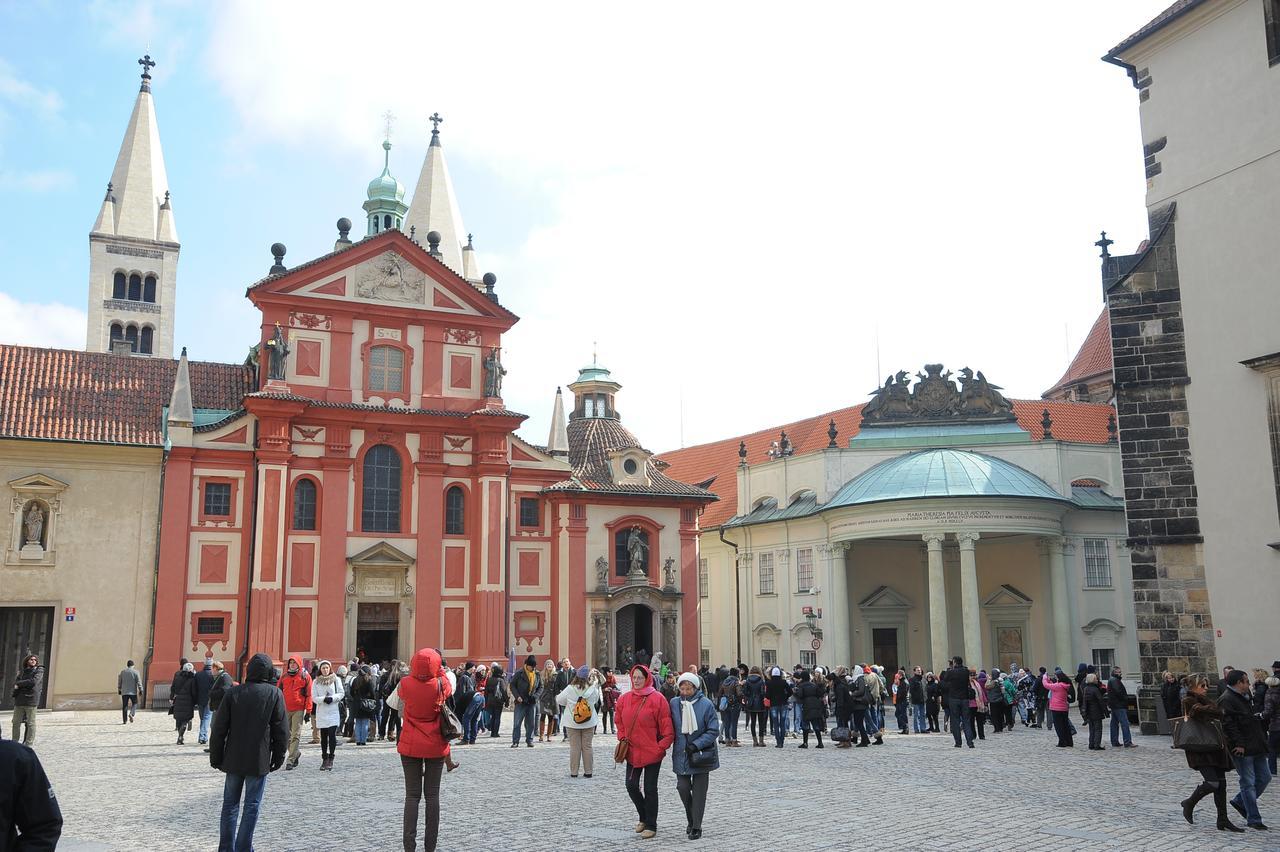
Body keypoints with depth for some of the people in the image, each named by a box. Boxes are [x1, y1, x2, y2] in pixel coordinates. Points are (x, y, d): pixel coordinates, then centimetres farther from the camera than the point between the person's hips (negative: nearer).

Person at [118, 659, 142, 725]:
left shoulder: (122, 672, 7)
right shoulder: (135, 672, -3)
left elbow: (119, 681, 11)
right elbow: (139, 682, -6)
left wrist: (119, 690, 20)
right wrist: (140, 690, -2)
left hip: (124, 692, 3)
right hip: (133, 692, -3)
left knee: (124, 706, 5)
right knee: (134, 703, 12)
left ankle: (125, 720, 2)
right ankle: (131, 714, -13)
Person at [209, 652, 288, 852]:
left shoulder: (233, 693, -1)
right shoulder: (274, 694, -5)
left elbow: (219, 729, 0)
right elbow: (281, 730, -4)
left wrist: (216, 757, 8)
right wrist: (278, 757, 6)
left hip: (234, 760, 2)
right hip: (259, 761, -2)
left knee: (230, 803, 13)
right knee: (252, 805, 4)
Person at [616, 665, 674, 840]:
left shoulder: (657, 699, -13)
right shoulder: (624, 699, 3)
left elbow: (667, 727, -12)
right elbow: (620, 722, 18)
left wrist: (661, 747, -14)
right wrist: (623, 739, 7)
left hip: (652, 752, -5)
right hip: (632, 751, 5)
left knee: (650, 789, 2)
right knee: (631, 785, 8)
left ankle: (651, 825, 16)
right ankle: (644, 818, 31)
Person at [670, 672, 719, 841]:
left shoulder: (706, 704, -11)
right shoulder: (674, 703, -3)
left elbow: (714, 730, -9)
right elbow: (670, 727, 9)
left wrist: (696, 745, -17)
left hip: (701, 755, -2)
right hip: (681, 754, 2)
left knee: (699, 791, 2)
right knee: (683, 787, -3)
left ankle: (696, 827, 13)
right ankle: (691, 820, 22)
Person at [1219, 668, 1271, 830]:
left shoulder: (1245, 697, 17)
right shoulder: (1227, 700, -15)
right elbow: (1228, 725, -22)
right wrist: (1238, 744, -23)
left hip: (1256, 747, 10)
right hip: (1242, 749, -10)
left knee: (1264, 777, 13)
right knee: (1248, 783, -3)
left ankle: (1239, 801, 28)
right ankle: (1254, 819, 5)